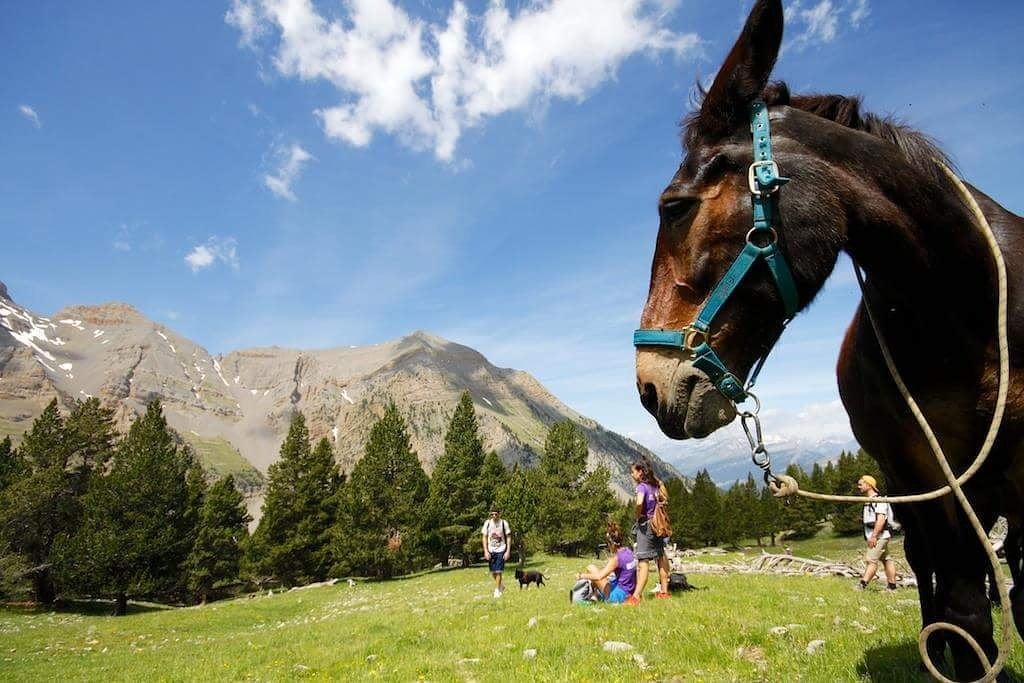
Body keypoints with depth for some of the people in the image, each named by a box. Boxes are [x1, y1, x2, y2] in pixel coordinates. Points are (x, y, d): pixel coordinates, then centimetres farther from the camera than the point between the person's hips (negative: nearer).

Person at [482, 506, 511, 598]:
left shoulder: (504, 523, -6)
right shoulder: (487, 523, -2)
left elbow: (508, 538, -2)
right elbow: (485, 538, 2)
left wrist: (508, 551, -8)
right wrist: (486, 551, -5)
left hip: (501, 550, -2)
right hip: (490, 550, 3)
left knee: (498, 571, -8)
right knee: (492, 572, 8)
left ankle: (497, 591, 5)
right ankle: (501, 586, 32)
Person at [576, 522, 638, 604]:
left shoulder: (617, 558, -21)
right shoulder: (628, 551, 1)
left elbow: (599, 576, -26)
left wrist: (581, 576, -14)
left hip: (618, 596, -9)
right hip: (628, 593, 9)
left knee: (590, 568, -4)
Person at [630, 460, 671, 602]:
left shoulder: (641, 486, -15)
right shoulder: (655, 484, 8)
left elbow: (639, 503, -32)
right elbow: (665, 498, 22)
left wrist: (638, 516, -16)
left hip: (645, 525, -8)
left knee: (643, 561, -11)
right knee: (661, 557, 15)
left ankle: (636, 596, -13)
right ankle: (664, 591, 25)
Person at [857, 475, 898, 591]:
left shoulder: (878, 500, -14)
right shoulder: (868, 501, 17)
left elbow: (881, 519, -23)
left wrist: (874, 536, -26)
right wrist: (869, 536, 19)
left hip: (879, 536, -10)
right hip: (873, 536, 10)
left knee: (871, 560, -15)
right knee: (886, 560, 13)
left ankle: (862, 584, -21)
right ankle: (892, 586, 18)